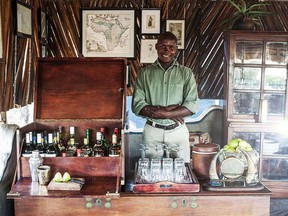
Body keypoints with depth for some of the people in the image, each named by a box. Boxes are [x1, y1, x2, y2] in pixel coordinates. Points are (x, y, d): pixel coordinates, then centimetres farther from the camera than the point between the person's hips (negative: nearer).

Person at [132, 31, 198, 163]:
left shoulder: (186, 73, 3)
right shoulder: (145, 73, 3)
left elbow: (192, 105, -6)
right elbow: (137, 105, -5)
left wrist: (164, 113, -17)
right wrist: (168, 110, -15)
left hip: (178, 131, 0)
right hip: (152, 132, 0)